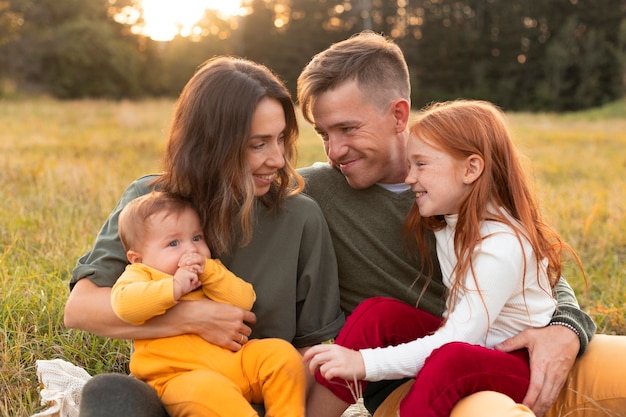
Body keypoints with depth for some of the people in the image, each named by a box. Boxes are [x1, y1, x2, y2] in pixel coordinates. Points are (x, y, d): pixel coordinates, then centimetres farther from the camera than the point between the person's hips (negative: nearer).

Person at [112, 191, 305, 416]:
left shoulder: (213, 272, 20)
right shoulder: (140, 275, 6)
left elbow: (244, 301, 2)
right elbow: (123, 304, -18)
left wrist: (209, 271, -9)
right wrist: (175, 287, -18)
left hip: (234, 363, 6)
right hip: (183, 377, -6)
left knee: (281, 353, -14)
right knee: (207, 391, -38)